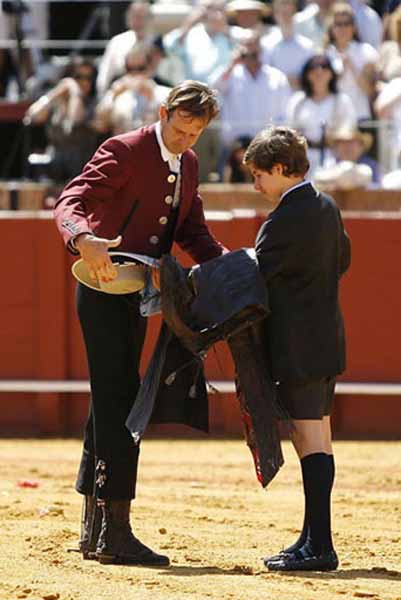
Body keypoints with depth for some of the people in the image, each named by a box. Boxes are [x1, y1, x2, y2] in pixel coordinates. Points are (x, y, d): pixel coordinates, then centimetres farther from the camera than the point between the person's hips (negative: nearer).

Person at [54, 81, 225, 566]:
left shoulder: (187, 164, 10)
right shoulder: (124, 151, -14)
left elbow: (192, 232, 16)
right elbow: (70, 203, -24)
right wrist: (84, 240, -46)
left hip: (136, 294, 9)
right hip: (103, 287, -9)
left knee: (109, 406, 13)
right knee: (119, 407, -12)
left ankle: (93, 532, 20)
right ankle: (116, 534, -13)